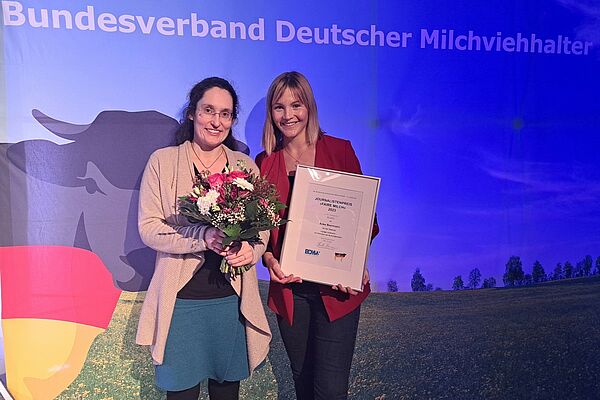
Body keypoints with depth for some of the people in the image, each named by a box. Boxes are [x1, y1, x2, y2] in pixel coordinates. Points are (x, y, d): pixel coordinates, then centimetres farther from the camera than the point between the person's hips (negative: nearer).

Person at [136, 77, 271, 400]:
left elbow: (263, 225, 9)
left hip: (233, 298, 3)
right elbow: (148, 228, -6)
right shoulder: (163, 161, -1)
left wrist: (251, 248, -14)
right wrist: (202, 236, -22)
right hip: (181, 299, -2)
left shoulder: (245, 165, 7)